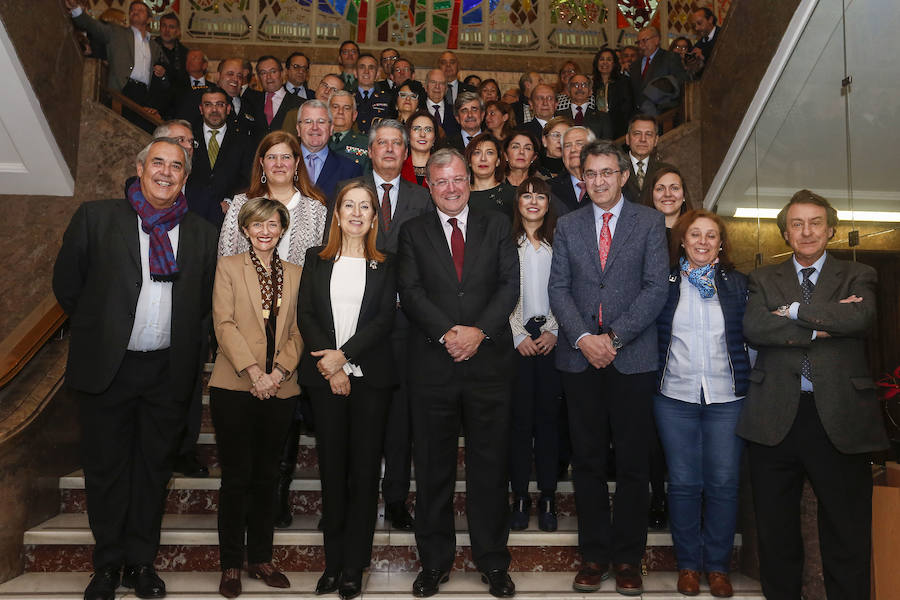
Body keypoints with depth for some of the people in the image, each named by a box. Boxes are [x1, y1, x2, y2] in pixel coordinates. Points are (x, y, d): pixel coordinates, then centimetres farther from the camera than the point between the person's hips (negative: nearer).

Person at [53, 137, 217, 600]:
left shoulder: (202, 233, 6)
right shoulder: (96, 217, 0)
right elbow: (67, 284, 5)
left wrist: (185, 342, 8)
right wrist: (97, 329, 7)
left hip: (169, 371, 2)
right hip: (107, 366, -1)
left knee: (154, 469, 12)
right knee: (106, 469, 10)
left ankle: (141, 562, 27)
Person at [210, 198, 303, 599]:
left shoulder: (294, 274, 13)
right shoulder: (228, 267, 4)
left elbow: (297, 331, 7)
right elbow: (224, 324, -5)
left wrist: (279, 371, -9)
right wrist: (254, 372, -14)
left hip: (279, 389, 3)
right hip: (235, 386, -3)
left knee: (267, 476, 10)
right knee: (237, 476, 2)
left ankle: (260, 559, 22)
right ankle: (231, 564, 15)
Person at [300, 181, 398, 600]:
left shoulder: (384, 265, 7)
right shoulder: (316, 259, 10)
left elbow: (385, 319, -3)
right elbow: (306, 315, 2)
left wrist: (344, 354, -14)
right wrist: (331, 367, -8)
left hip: (370, 376, -1)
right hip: (324, 375, 1)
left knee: (364, 468, 1)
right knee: (331, 467, 6)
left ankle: (354, 566, 11)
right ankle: (333, 562, 17)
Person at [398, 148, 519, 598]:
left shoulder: (497, 226, 10)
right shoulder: (413, 232, 9)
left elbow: (510, 284, 1)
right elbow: (410, 291, -2)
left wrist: (479, 330, -13)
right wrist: (447, 333, -15)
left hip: (489, 359, 0)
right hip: (431, 363, 0)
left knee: (490, 464, 7)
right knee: (433, 466, 8)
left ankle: (493, 561, 23)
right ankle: (435, 561, 24)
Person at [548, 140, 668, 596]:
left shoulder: (649, 222, 5)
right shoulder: (567, 226, 12)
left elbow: (656, 288, -4)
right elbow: (558, 288, 5)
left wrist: (614, 337, -12)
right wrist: (583, 338, -10)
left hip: (632, 357, -2)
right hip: (579, 355, 2)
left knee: (633, 463, 5)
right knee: (587, 461, 7)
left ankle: (627, 557, 19)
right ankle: (593, 554, 20)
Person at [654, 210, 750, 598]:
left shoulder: (736, 283, 9)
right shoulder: (664, 282, 5)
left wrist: (747, 379, 3)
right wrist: (653, 375, 3)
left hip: (727, 396, 1)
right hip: (675, 396, -1)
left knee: (724, 482, 3)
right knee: (683, 482, 4)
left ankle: (718, 565, 20)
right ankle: (688, 563, 19)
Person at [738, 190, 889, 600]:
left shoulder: (857, 277, 10)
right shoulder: (764, 279, 10)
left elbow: (860, 317, -12)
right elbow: (753, 328, -8)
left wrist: (794, 311, -9)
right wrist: (820, 327, -12)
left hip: (839, 417, -1)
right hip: (776, 417, 1)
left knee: (848, 534, 6)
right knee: (776, 532, 11)